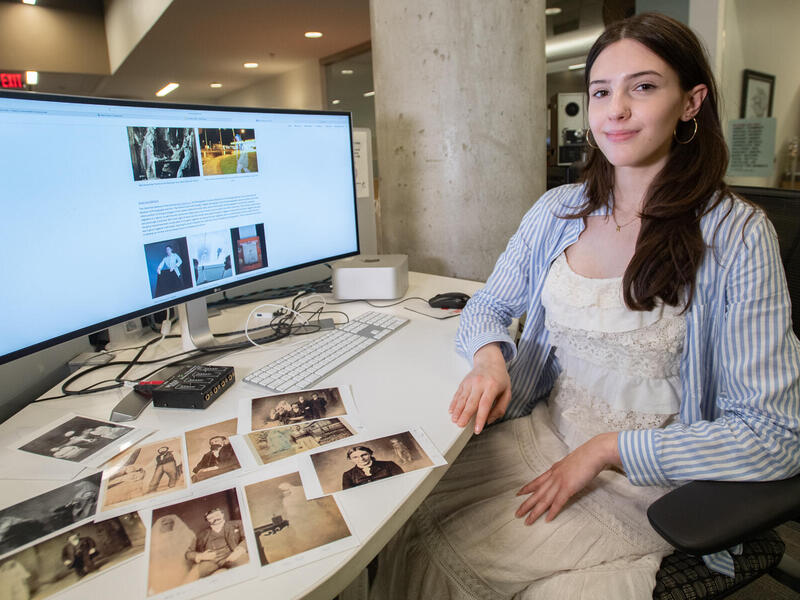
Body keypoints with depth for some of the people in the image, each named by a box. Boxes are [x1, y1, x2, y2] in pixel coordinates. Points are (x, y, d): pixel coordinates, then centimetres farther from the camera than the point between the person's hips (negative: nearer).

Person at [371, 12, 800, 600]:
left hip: (650, 480, -3)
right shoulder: (558, 210, 3)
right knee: (406, 533, -13)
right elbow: (489, 306, 11)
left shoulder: (737, 234, -11)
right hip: (540, 434, 4)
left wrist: (607, 450, -18)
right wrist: (489, 357, -13)